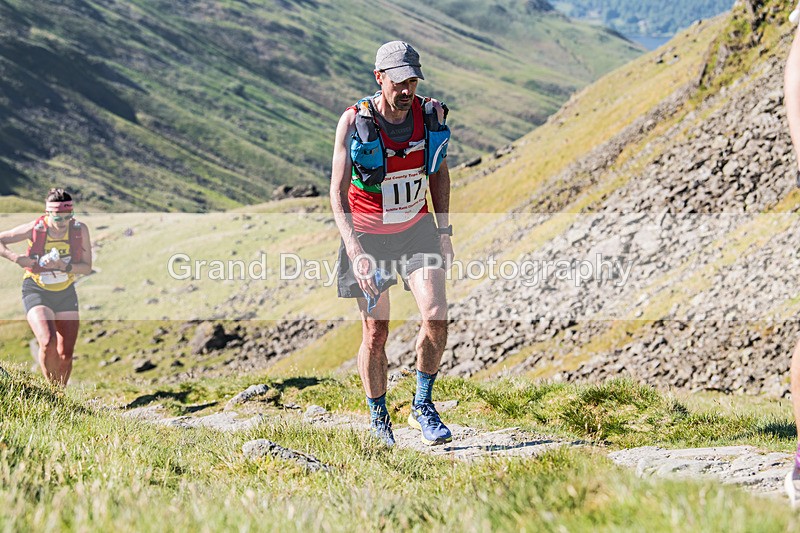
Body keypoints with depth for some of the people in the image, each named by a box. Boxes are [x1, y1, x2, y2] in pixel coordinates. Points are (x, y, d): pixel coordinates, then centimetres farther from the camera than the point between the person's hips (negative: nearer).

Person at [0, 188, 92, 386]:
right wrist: (18, 259, -23)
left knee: (66, 355, 1)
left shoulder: (80, 230, -11)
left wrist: (64, 267, -24)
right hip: (37, 293, -3)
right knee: (48, 343, -26)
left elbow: (87, 267, -7)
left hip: (66, 294, 3)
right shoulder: (35, 229, -17)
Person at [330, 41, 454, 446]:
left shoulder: (431, 114, -8)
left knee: (436, 316, -13)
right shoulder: (354, 122, -18)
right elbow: (338, 192, -18)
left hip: (417, 229, 3)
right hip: (368, 234, -2)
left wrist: (445, 231, 6)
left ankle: (423, 407, 6)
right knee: (375, 331, 1)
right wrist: (356, 252, -29)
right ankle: (378, 420, 20)